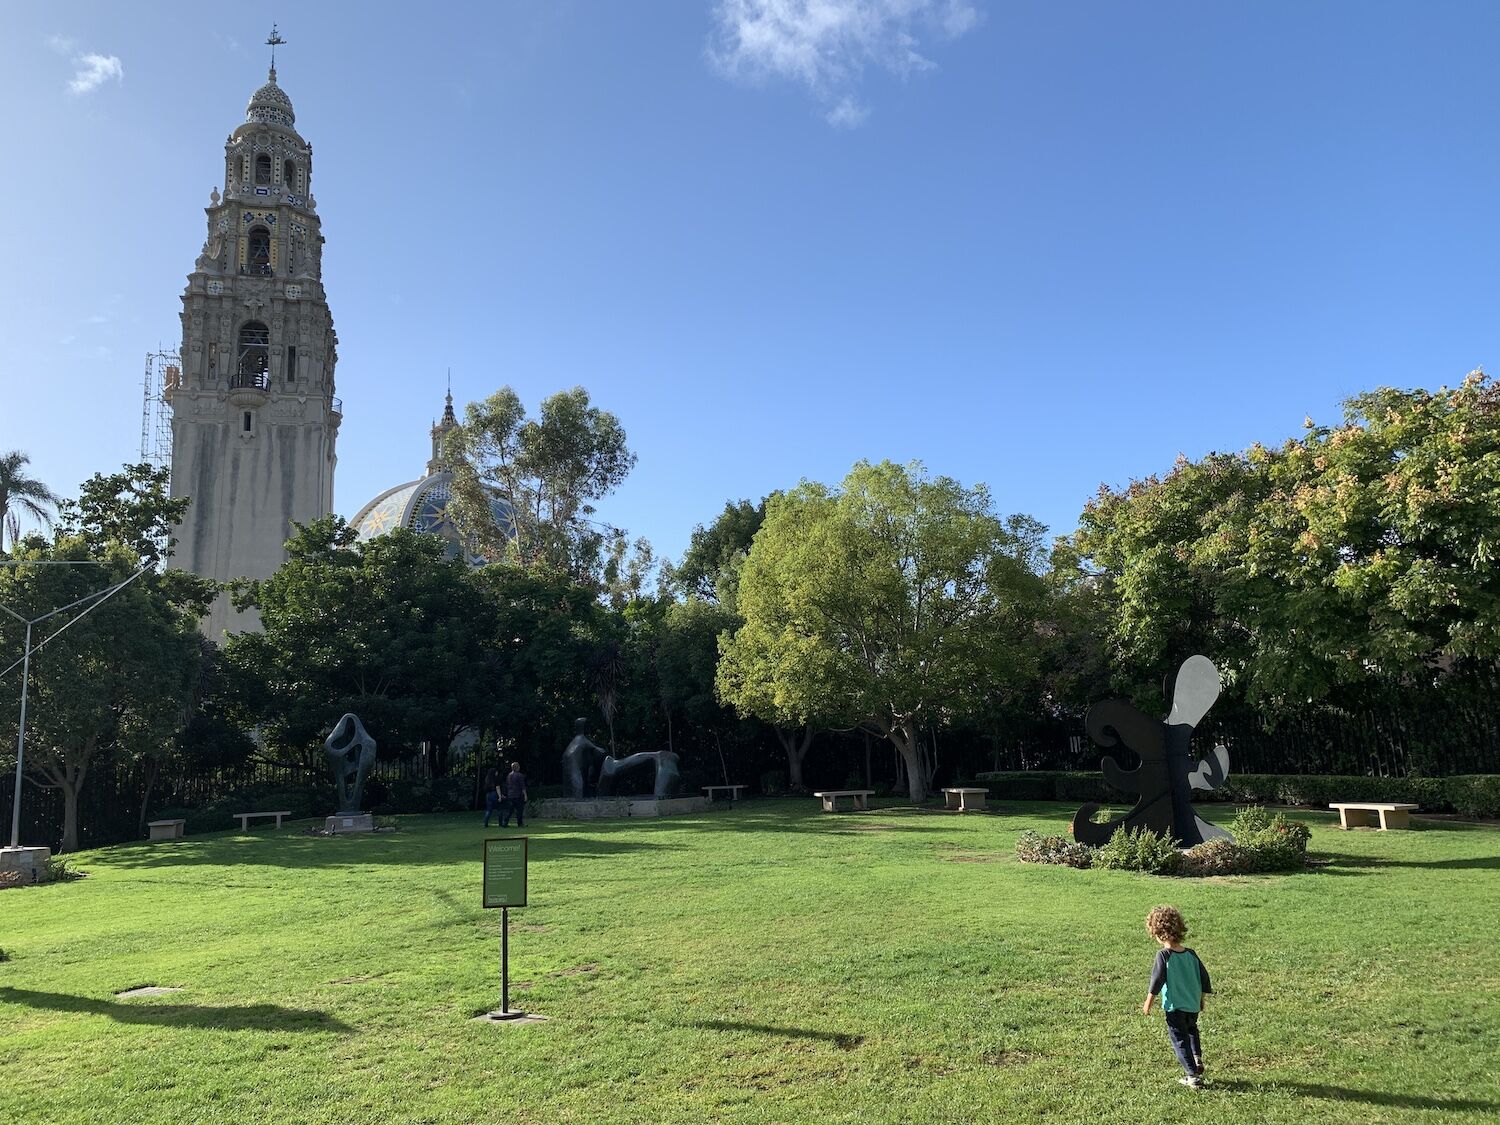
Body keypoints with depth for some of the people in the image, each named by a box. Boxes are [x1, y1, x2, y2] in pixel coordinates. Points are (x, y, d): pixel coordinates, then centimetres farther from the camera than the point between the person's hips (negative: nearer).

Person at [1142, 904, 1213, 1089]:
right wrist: (1201, 998, 23)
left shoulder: (1164, 955, -16)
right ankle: (1197, 1058, 15)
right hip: (1193, 1006, 6)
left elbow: (1158, 979, -17)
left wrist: (1149, 1002, -8)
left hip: (1174, 1006, -6)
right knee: (1191, 1030, 31)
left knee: (1179, 1039, 6)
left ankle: (1193, 1075, 3)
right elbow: (1204, 977, 8)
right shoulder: (1191, 954, 0)